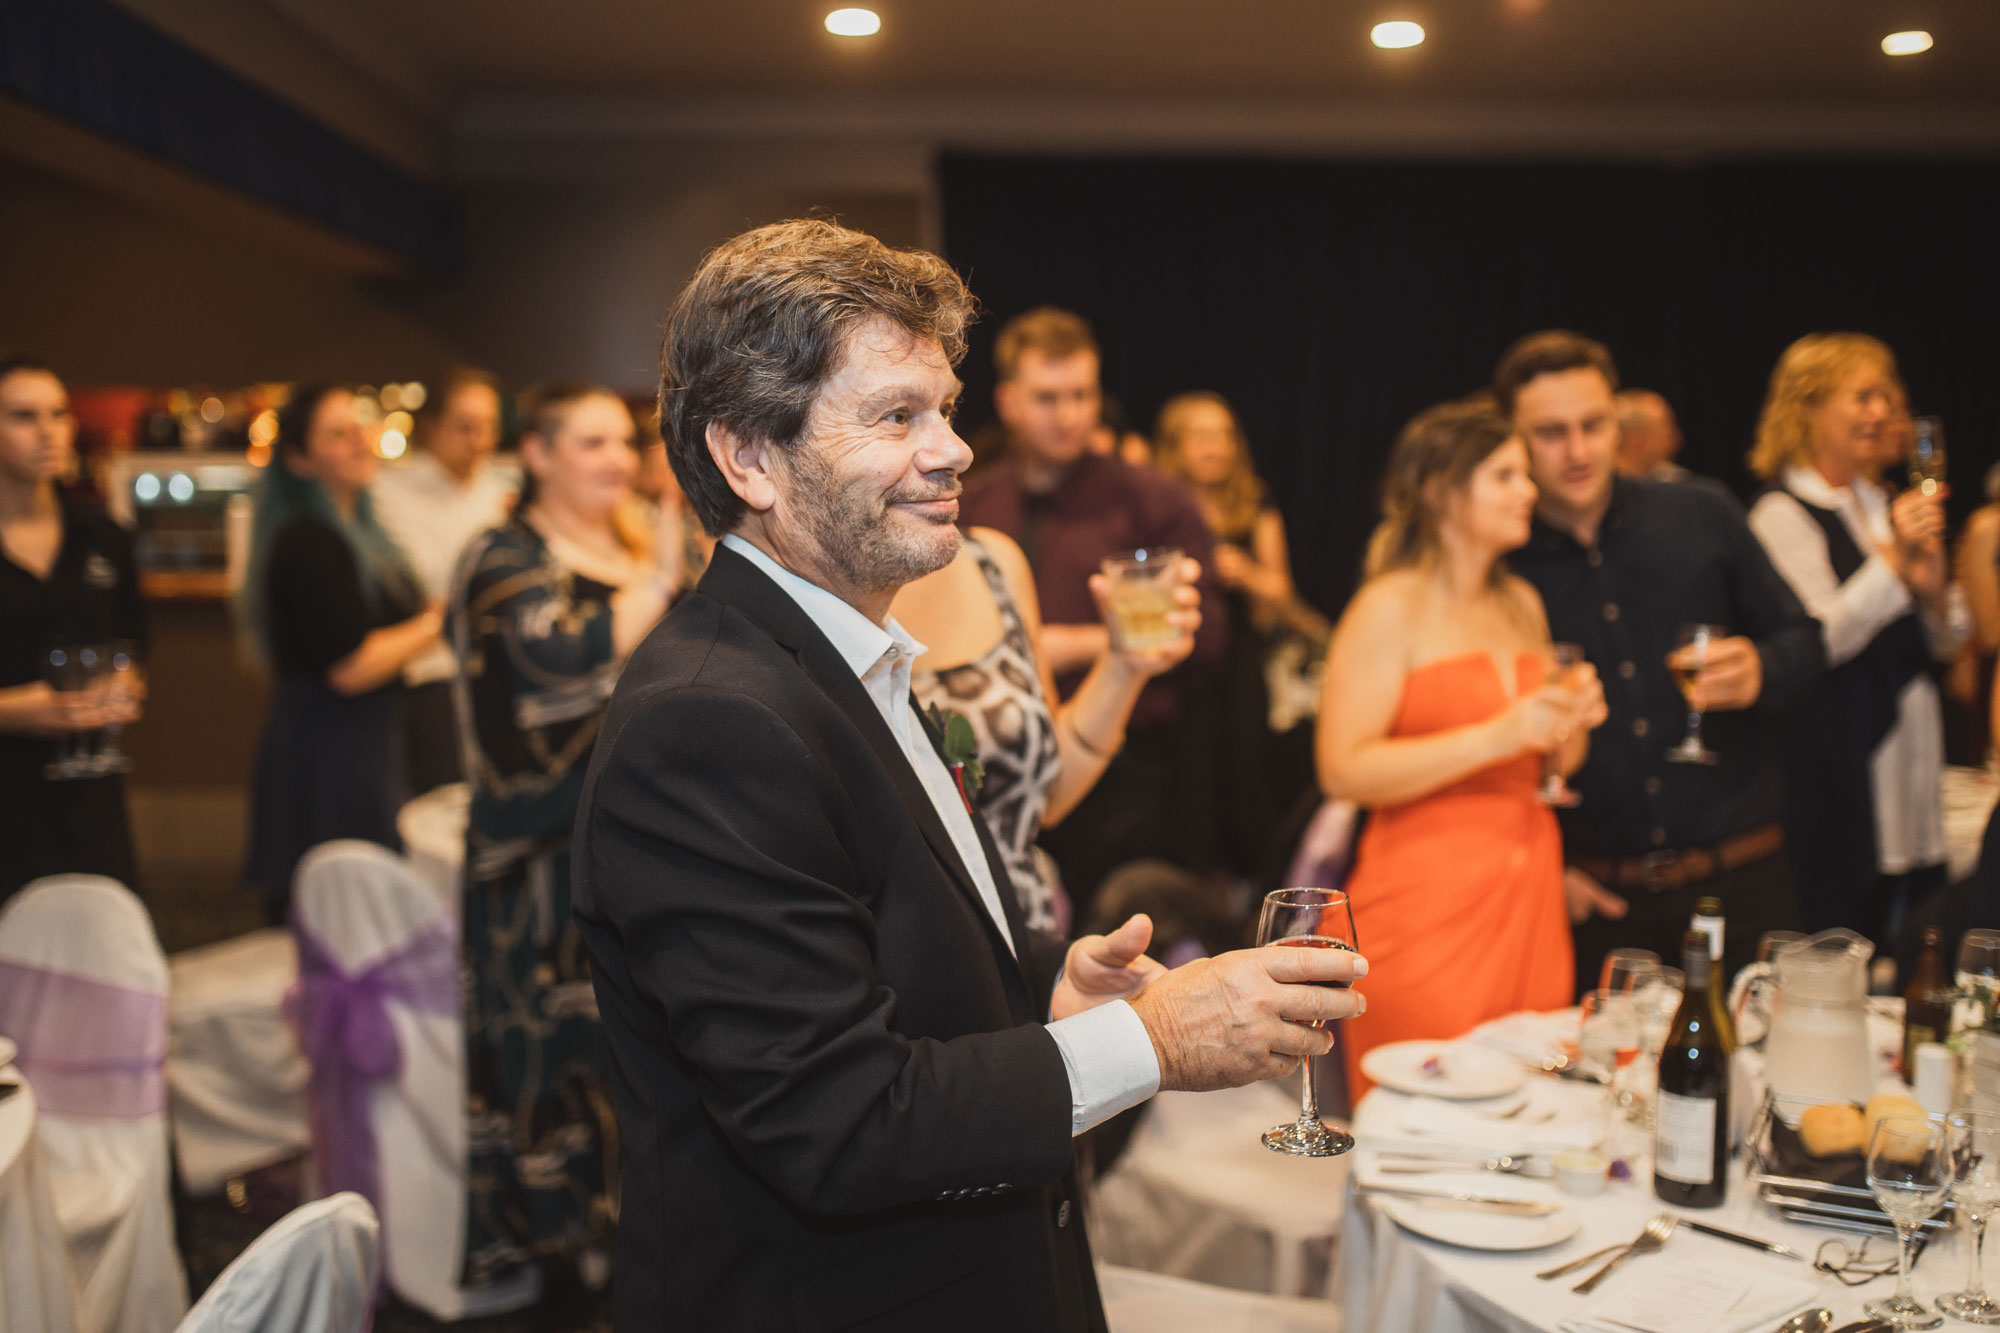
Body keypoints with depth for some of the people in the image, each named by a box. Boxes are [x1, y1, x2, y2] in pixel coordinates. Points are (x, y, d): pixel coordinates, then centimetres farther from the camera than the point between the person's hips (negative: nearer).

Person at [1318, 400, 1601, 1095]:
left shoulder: (1522, 604, 16)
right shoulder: (1390, 609, -7)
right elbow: (1342, 770, -17)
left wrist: (1572, 726, 3)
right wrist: (1495, 737, -19)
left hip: (1528, 902, 7)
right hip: (1426, 903, -7)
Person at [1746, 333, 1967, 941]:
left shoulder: (1884, 505, 15)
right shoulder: (1782, 512, -9)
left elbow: (1947, 642, 16)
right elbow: (1819, 641, -18)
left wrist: (1935, 589, -5)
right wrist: (1893, 557, -21)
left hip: (1911, 733, 8)